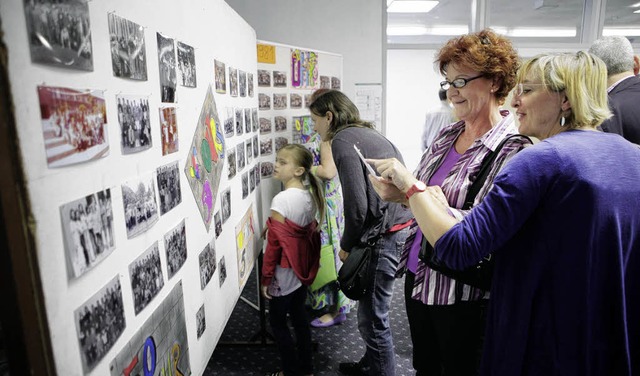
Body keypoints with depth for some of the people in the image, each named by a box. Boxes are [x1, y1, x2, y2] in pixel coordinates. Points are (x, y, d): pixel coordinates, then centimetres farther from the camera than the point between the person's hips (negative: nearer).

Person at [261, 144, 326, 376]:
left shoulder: (282, 199, -22)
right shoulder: (310, 195, 0)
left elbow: (274, 244, -19)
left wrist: (266, 278, -11)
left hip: (285, 274, -7)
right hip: (303, 270, 8)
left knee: (277, 322, 10)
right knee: (299, 316, 19)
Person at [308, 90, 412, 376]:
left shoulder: (342, 140, -8)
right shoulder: (368, 133, 20)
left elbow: (357, 204, -17)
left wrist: (346, 245, -1)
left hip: (385, 235, -10)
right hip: (403, 225, 10)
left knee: (372, 319, 1)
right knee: (372, 310, 22)